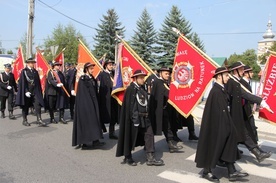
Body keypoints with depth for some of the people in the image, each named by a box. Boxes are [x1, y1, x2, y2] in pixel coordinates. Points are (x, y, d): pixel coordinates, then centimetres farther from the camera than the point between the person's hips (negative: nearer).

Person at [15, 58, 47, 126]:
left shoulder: (35, 72, 11)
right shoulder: (24, 71, -4)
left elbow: (38, 82, 13)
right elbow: (23, 82, -10)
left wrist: (40, 91, 8)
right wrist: (26, 91, -17)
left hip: (35, 92, 4)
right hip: (26, 92, -4)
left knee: (38, 105, -7)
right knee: (25, 106, 6)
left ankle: (39, 119, -6)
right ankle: (24, 120, 18)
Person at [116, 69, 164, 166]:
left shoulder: (142, 89, 13)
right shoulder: (130, 89, -12)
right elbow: (130, 105, -17)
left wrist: (146, 116, 14)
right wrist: (135, 118, -21)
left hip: (144, 118, 8)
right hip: (135, 118, -8)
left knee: (149, 135, 3)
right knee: (131, 137, 5)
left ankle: (150, 158, 9)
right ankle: (128, 158, 21)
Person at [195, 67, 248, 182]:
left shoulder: (221, 89, 8)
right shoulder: (215, 91, -21)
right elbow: (216, 111, -23)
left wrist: (227, 125, 13)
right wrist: (222, 127, -20)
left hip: (222, 124, 10)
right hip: (217, 125, -9)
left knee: (227, 145, 12)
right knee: (214, 146, 3)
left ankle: (232, 172, 20)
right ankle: (206, 171, 19)